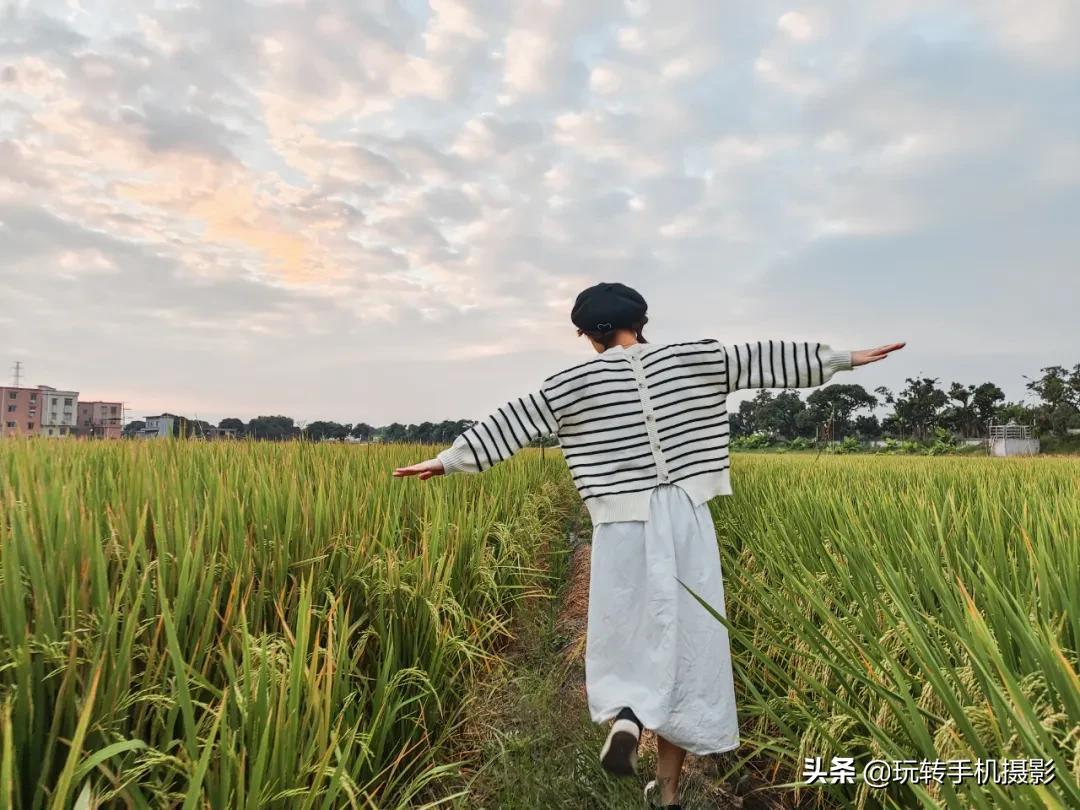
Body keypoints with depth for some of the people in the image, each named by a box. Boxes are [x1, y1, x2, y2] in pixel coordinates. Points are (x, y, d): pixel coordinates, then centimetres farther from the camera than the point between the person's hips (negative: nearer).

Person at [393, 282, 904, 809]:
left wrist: (450, 458, 8)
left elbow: (512, 420, 0)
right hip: (686, 519, 2)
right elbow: (763, 359, 8)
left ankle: (624, 714, -7)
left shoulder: (576, 383, -1)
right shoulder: (693, 358, 4)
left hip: (624, 525, -1)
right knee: (687, 639, 10)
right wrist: (843, 357, 17)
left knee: (624, 632, 20)